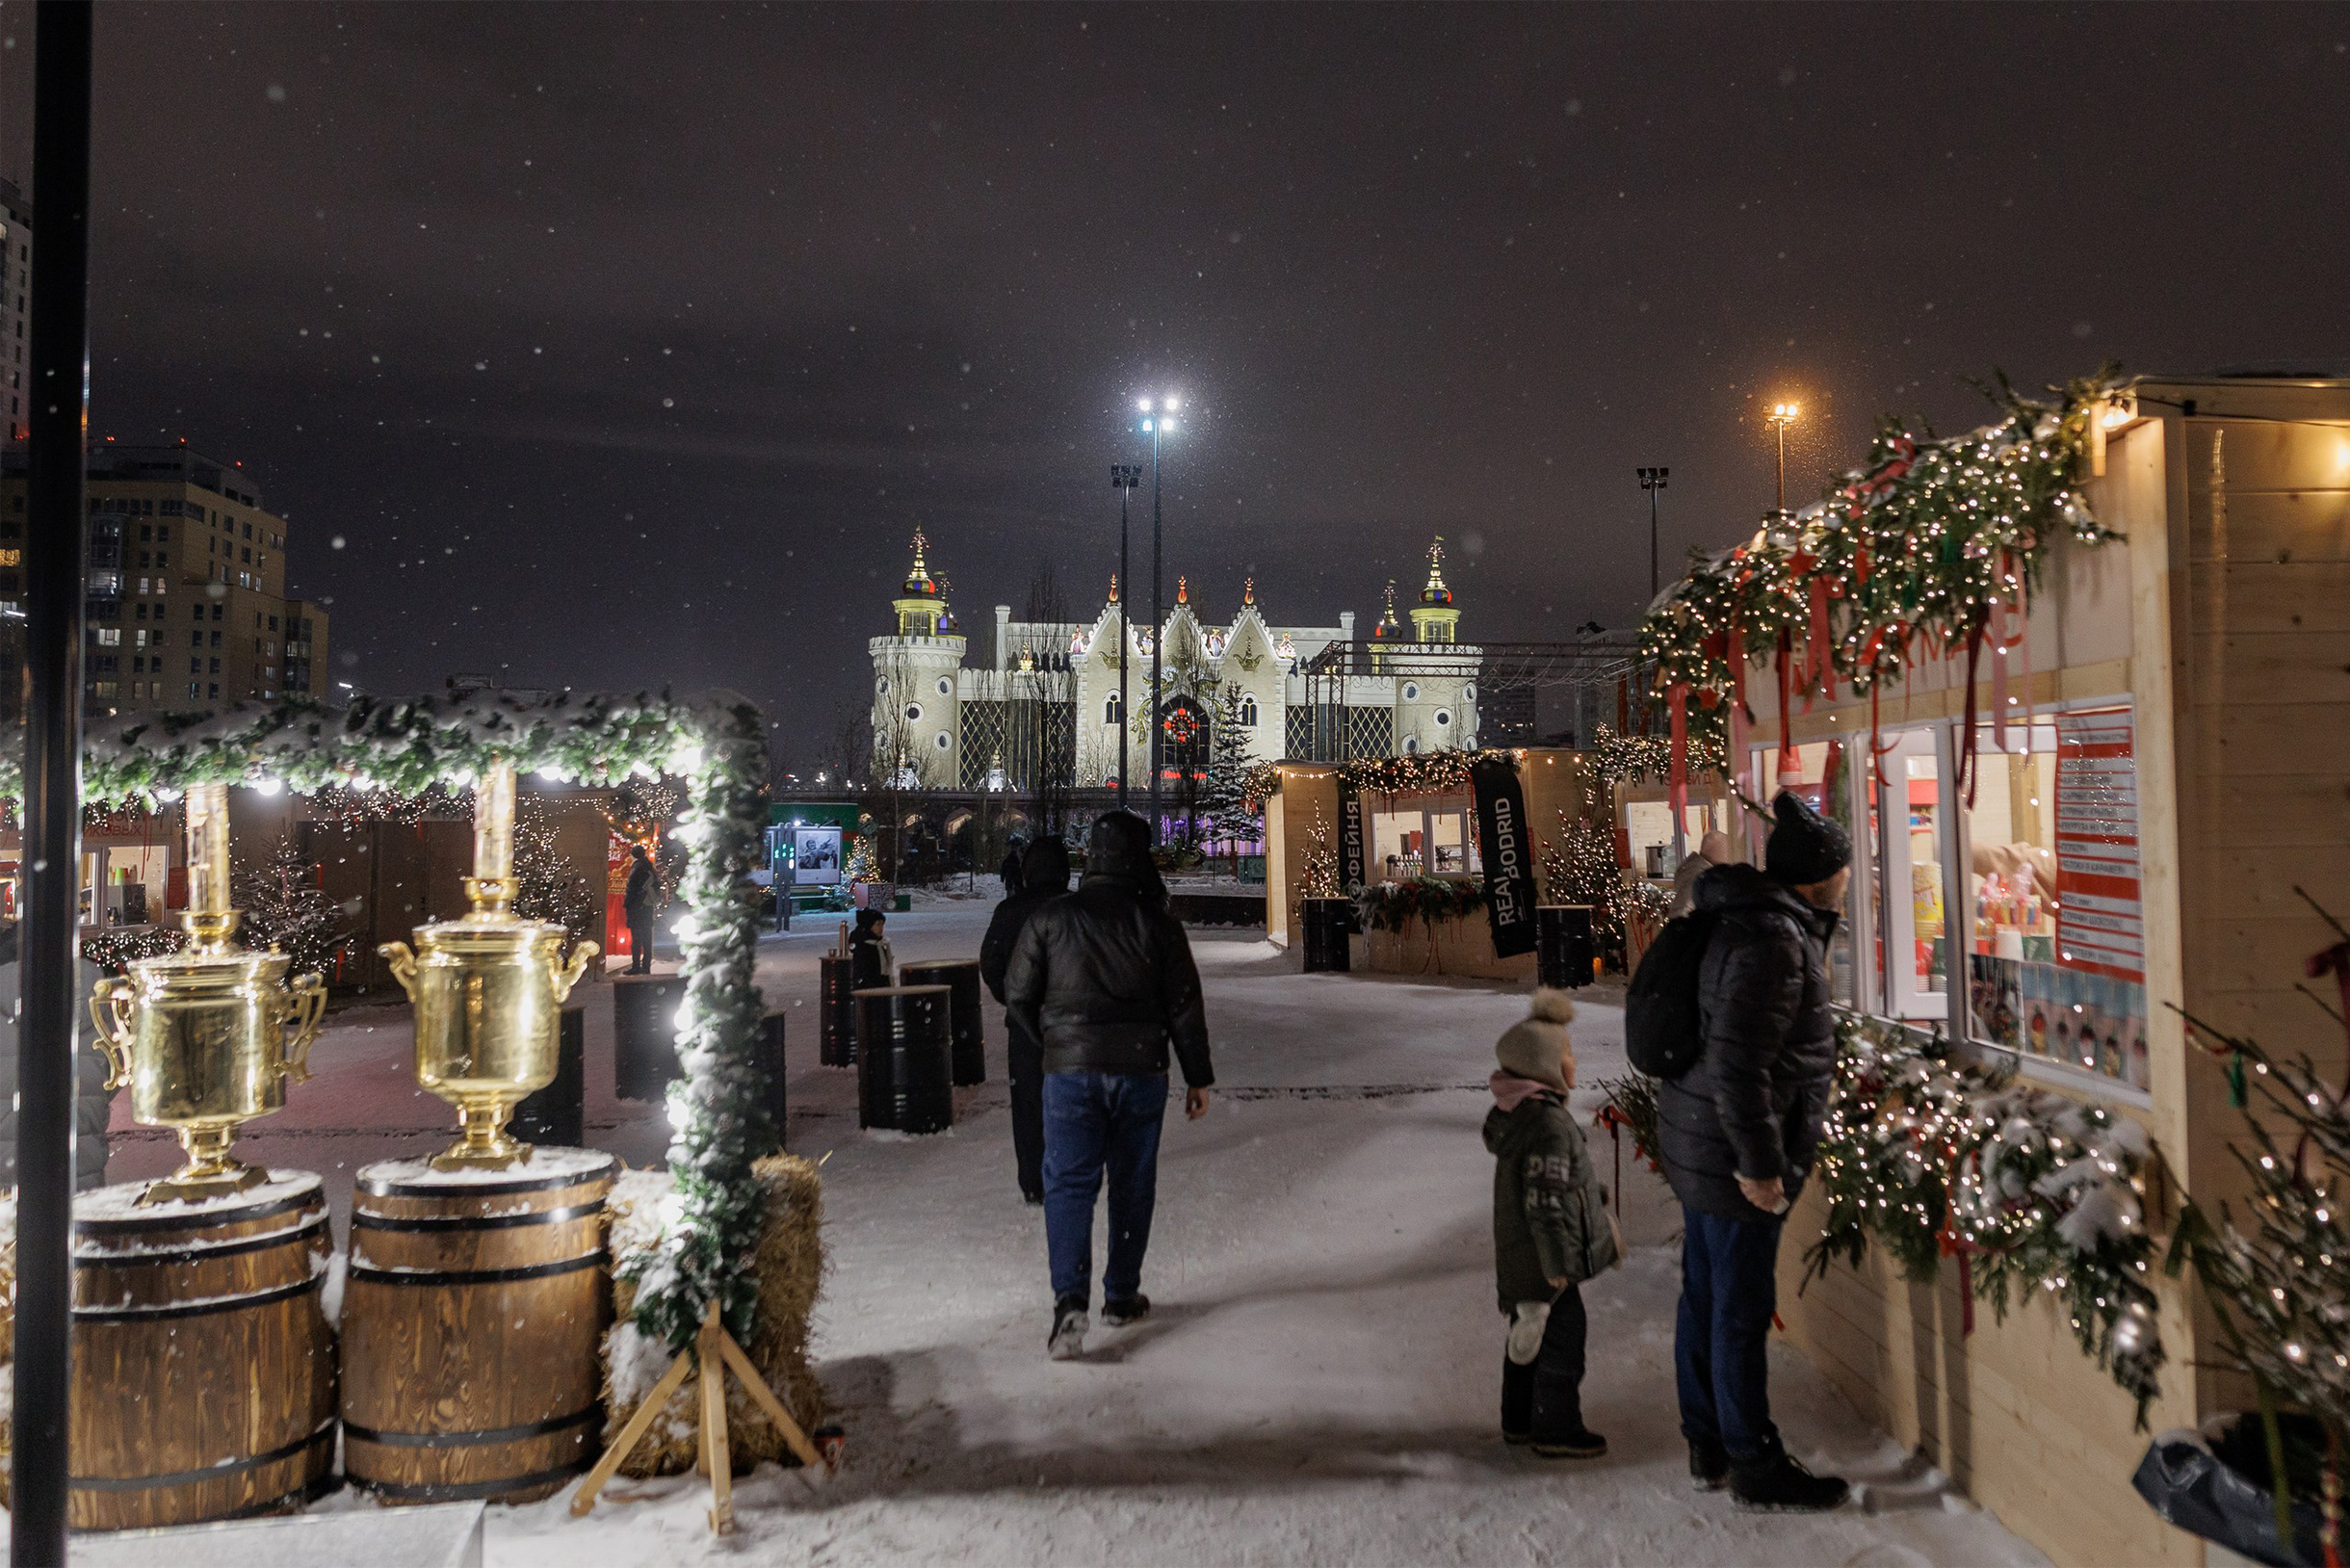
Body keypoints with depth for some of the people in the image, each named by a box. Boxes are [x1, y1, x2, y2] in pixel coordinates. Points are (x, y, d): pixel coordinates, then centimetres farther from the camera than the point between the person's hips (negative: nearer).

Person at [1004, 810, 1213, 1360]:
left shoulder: (1049, 918, -4)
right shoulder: (1156, 922, -3)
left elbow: (1018, 994, 2)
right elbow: (1185, 1005, -1)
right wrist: (1198, 1076, 8)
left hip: (1070, 1068, -1)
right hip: (1141, 1069, 1)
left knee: (1069, 1181, 0)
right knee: (1133, 1184, 13)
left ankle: (1070, 1299, -16)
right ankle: (1121, 1296, 23)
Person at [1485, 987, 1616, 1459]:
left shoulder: (1512, 1111, 4)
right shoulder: (1551, 1125, -27)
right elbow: (1546, 1202, -26)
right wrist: (1557, 1265, -19)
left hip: (1516, 1258, 10)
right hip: (1542, 1261, -10)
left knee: (1527, 1339, 21)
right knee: (1561, 1341, 5)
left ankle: (1518, 1419, 33)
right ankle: (1557, 1430, 17)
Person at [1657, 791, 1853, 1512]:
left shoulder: (1765, 920, 10)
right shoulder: (1773, 940, -22)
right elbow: (1737, 1066, -27)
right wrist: (1758, 1164, -23)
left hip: (1700, 1147, 10)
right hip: (1732, 1155, -10)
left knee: (1705, 1295, 17)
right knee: (1741, 1311, 2)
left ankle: (1708, 1446, 31)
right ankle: (1755, 1469, 15)